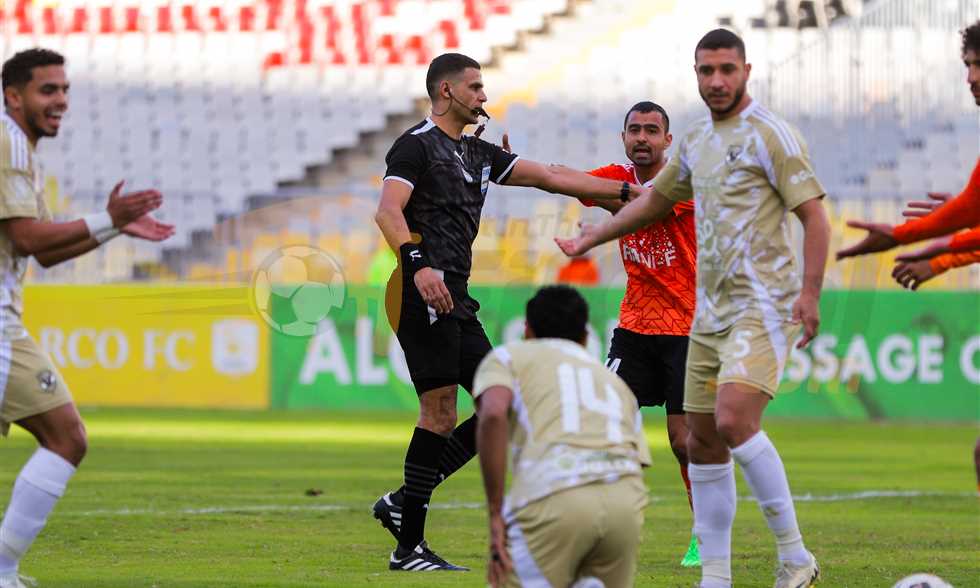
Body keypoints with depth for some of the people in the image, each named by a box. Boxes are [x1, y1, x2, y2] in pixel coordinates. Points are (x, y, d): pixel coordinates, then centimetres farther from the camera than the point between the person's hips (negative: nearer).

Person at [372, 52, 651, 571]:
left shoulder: (478, 154, 23)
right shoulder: (416, 145, -3)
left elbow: (550, 177, 23)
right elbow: (388, 210, -16)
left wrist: (627, 191, 19)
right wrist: (418, 264, -31)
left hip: (456, 299, 9)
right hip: (425, 294, -9)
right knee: (440, 413, -12)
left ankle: (402, 503, 7)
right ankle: (408, 546, -8)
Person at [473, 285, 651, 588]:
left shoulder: (507, 356, 23)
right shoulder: (614, 381, 36)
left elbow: (493, 415, -1)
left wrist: (495, 514, -1)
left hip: (552, 494, -4)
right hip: (625, 498, 4)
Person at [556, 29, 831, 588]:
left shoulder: (770, 134, -7)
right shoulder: (697, 140, 16)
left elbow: (815, 216, -10)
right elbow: (656, 200, 32)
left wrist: (810, 294, -19)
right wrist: (591, 237, 37)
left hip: (764, 306, -8)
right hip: (711, 311, 8)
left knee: (734, 420, -24)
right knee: (702, 442, 6)